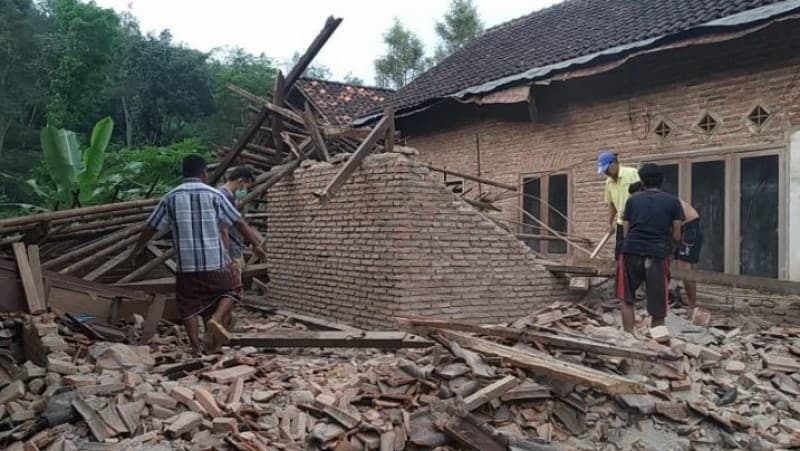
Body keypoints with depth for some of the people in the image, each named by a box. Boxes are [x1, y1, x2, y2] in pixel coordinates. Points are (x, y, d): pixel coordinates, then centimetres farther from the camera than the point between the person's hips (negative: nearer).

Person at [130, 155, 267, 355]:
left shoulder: (170, 198, 5)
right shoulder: (213, 195, -1)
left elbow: (151, 227, 11)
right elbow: (239, 222, -1)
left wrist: (137, 248, 26)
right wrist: (256, 244, 6)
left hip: (186, 263, 2)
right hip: (214, 261, -2)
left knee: (189, 306, 13)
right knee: (228, 292, 16)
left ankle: (196, 346, 8)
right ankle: (216, 318, -9)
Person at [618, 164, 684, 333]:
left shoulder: (633, 200, 13)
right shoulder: (673, 202, 10)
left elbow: (625, 233, 13)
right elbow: (676, 236, 8)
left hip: (631, 252, 1)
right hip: (657, 255, -1)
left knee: (627, 300, 18)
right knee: (658, 309, 8)